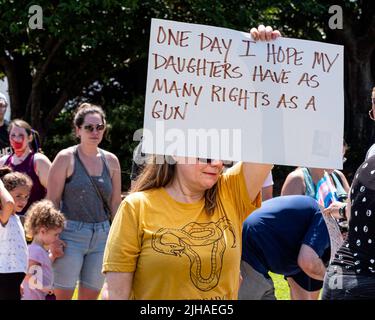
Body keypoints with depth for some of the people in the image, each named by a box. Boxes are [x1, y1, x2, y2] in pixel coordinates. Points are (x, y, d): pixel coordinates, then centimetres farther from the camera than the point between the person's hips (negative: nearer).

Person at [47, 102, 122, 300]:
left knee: (90, 296, 8)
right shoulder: (66, 158, -3)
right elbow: (52, 201, -5)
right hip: (71, 234, -4)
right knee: (63, 295, -4)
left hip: (102, 237, 4)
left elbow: (115, 204, 15)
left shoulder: (111, 161, 10)